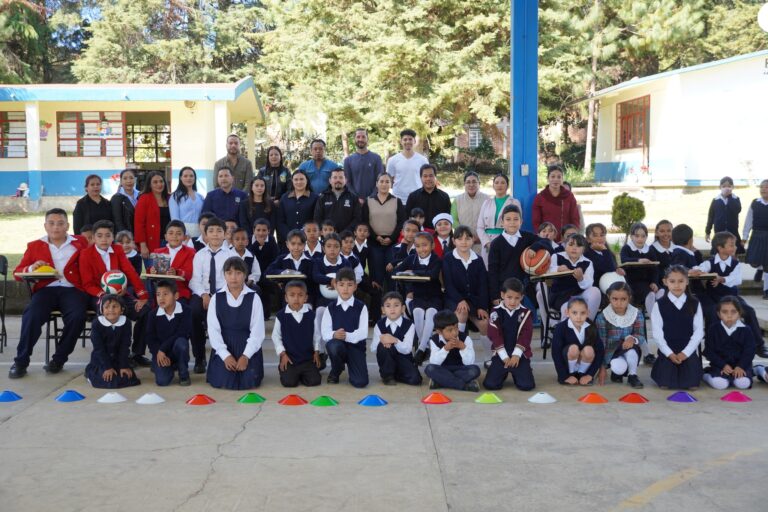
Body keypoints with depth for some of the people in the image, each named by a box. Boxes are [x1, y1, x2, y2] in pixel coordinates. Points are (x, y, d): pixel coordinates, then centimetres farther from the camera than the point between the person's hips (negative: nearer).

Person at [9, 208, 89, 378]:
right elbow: (18, 273, 15)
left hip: (72, 289, -1)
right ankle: (21, 361, -14)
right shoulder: (34, 246, 19)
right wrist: (31, 269, -6)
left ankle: (59, 359, -10)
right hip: (46, 289, 1)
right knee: (31, 315, -29)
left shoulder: (80, 243, 16)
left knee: (77, 316, -30)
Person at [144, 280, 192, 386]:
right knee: (162, 381, -22)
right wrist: (158, 353, -20)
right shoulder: (153, 315, -4)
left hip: (176, 351, -1)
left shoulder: (185, 311, -12)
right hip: (160, 353, 1)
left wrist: (163, 349, -23)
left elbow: (182, 333, -21)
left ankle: (184, 374, -11)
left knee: (181, 342, -36)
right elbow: (150, 339, -4)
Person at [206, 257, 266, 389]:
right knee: (223, 382, -17)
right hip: (224, 348, 1)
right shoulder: (216, 298, 0)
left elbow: (257, 330, -6)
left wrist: (246, 356, -16)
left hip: (248, 347, 0)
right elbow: (213, 330, -4)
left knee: (248, 382, -17)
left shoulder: (254, 298, -3)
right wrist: (225, 355, -15)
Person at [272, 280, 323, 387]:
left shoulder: (311, 314, -2)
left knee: (315, 381, -11)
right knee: (289, 382, -16)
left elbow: (316, 334, 9)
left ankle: (301, 373, 20)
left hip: (308, 357, 2)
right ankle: (283, 369, 18)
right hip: (289, 357, -2)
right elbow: (276, 336, 1)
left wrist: (316, 352, 4)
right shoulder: (281, 315, -6)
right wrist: (282, 354, -6)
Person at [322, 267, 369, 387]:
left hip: (355, 346, -1)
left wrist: (347, 336, -29)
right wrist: (334, 335, -30)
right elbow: (324, 332, -7)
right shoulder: (330, 308, 2)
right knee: (334, 346, -38)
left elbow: (363, 332, -12)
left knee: (360, 382, -19)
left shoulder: (361, 307, -1)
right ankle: (335, 371, -3)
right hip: (336, 344, 1)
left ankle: (350, 365, 19)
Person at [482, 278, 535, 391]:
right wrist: (504, 356, -14)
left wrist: (516, 354, -16)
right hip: (501, 355, 0)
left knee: (527, 385, -15)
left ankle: (514, 372, 21)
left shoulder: (526, 313, 1)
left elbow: (525, 336, -6)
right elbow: (495, 335, -8)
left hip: (520, 354, 0)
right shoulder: (496, 312, -2)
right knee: (490, 384, -13)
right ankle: (505, 373, 22)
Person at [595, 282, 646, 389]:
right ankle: (616, 372, 5)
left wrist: (632, 339, -36)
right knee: (619, 366, -33)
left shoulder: (637, 314, -5)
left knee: (631, 350, -35)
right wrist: (602, 367, -10)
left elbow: (641, 336, -11)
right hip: (612, 353, -1)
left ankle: (632, 375, -9)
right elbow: (601, 343, -9)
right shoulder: (602, 317, -11)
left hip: (631, 351, 1)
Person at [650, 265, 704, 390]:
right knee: (665, 384, -14)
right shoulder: (659, 304, -1)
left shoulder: (694, 304, 3)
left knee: (693, 385, -11)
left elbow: (699, 331, -2)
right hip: (667, 351, -1)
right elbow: (657, 333, -5)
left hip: (687, 351, 1)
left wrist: (686, 352, -12)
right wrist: (669, 353, -15)